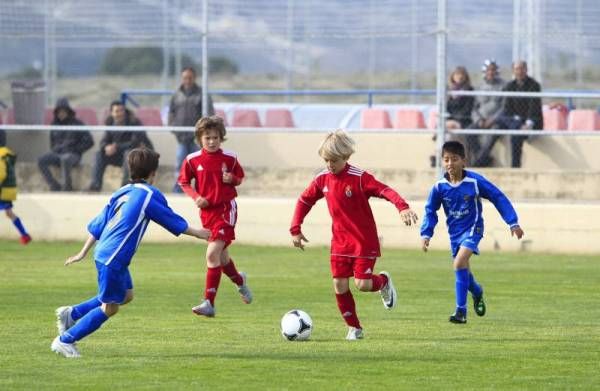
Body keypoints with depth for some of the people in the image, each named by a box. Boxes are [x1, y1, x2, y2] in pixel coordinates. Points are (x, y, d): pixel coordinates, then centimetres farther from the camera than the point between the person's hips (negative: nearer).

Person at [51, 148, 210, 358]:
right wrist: (197, 233, 16)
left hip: (103, 254, 9)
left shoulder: (122, 192, 14)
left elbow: (97, 225, 17)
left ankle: (71, 313, 20)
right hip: (113, 260, -9)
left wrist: (83, 253, 22)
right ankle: (65, 341, 2)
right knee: (109, 308, 0)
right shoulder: (150, 195, -8)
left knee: (126, 295, 22)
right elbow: (173, 221, 1)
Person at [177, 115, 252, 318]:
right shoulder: (192, 160, -3)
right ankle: (239, 280, 50)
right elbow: (183, 182, 8)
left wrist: (232, 179, -13)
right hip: (207, 211, 4)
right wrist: (195, 197, -9)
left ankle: (209, 303, -16)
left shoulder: (229, 158, -5)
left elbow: (240, 177, 10)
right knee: (221, 256, 17)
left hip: (226, 209, -4)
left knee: (213, 254, -17)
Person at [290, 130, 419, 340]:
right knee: (340, 285, -2)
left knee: (362, 284, -10)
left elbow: (385, 191, -26)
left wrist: (403, 207, -43)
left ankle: (383, 281, 25)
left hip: (365, 241, -5)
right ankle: (354, 327, 12)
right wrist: (295, 229, 8)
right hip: (340, 242, 5)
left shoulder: (359, 178, -16)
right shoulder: (322, 179, 0)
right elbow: (304, 201, 13)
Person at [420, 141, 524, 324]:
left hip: (472, 228, -5)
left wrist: (513, 223, -9)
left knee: (459, 263, -24)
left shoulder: (475, 182, -18)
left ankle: (461, 310, -19)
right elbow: (430, 210, 4)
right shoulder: (440, 187, -10)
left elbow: (498, 198, -9)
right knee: (463, 270, 15)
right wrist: (426, 234, -6)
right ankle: (477, 292, 50)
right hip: (454, 231, 5)